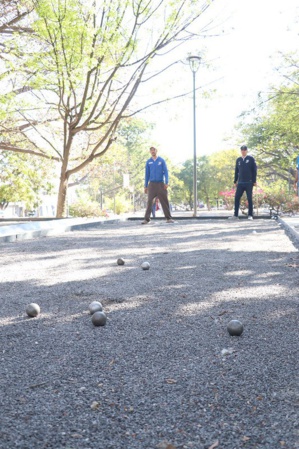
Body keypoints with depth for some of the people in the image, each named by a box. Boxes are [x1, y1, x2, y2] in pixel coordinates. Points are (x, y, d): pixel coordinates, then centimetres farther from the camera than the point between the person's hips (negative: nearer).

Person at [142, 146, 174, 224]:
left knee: (164, 201, 1)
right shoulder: (148, 162, 8)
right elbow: (147, 174, 11)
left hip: (161, 184, -1)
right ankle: (146, 219, -2)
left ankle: (168, 218, 7)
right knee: (149, 202, -4)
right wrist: (145, 186, 7)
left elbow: (165, 172, 1)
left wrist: (166, 183, -10)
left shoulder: (162, 160, 4)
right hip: (152, 184, 1)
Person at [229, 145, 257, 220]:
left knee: (249, 199, -1)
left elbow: (254, 170, 0)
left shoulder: (251, 159, 2)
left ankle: (250, 215, 5)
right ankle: (236, 215, 2)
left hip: (249, 183, -3)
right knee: (237, 198, -2)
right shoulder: (238, 160, 13)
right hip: (240, 183, 4)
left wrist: (254, 181, -5)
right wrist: (235, 181, 12)